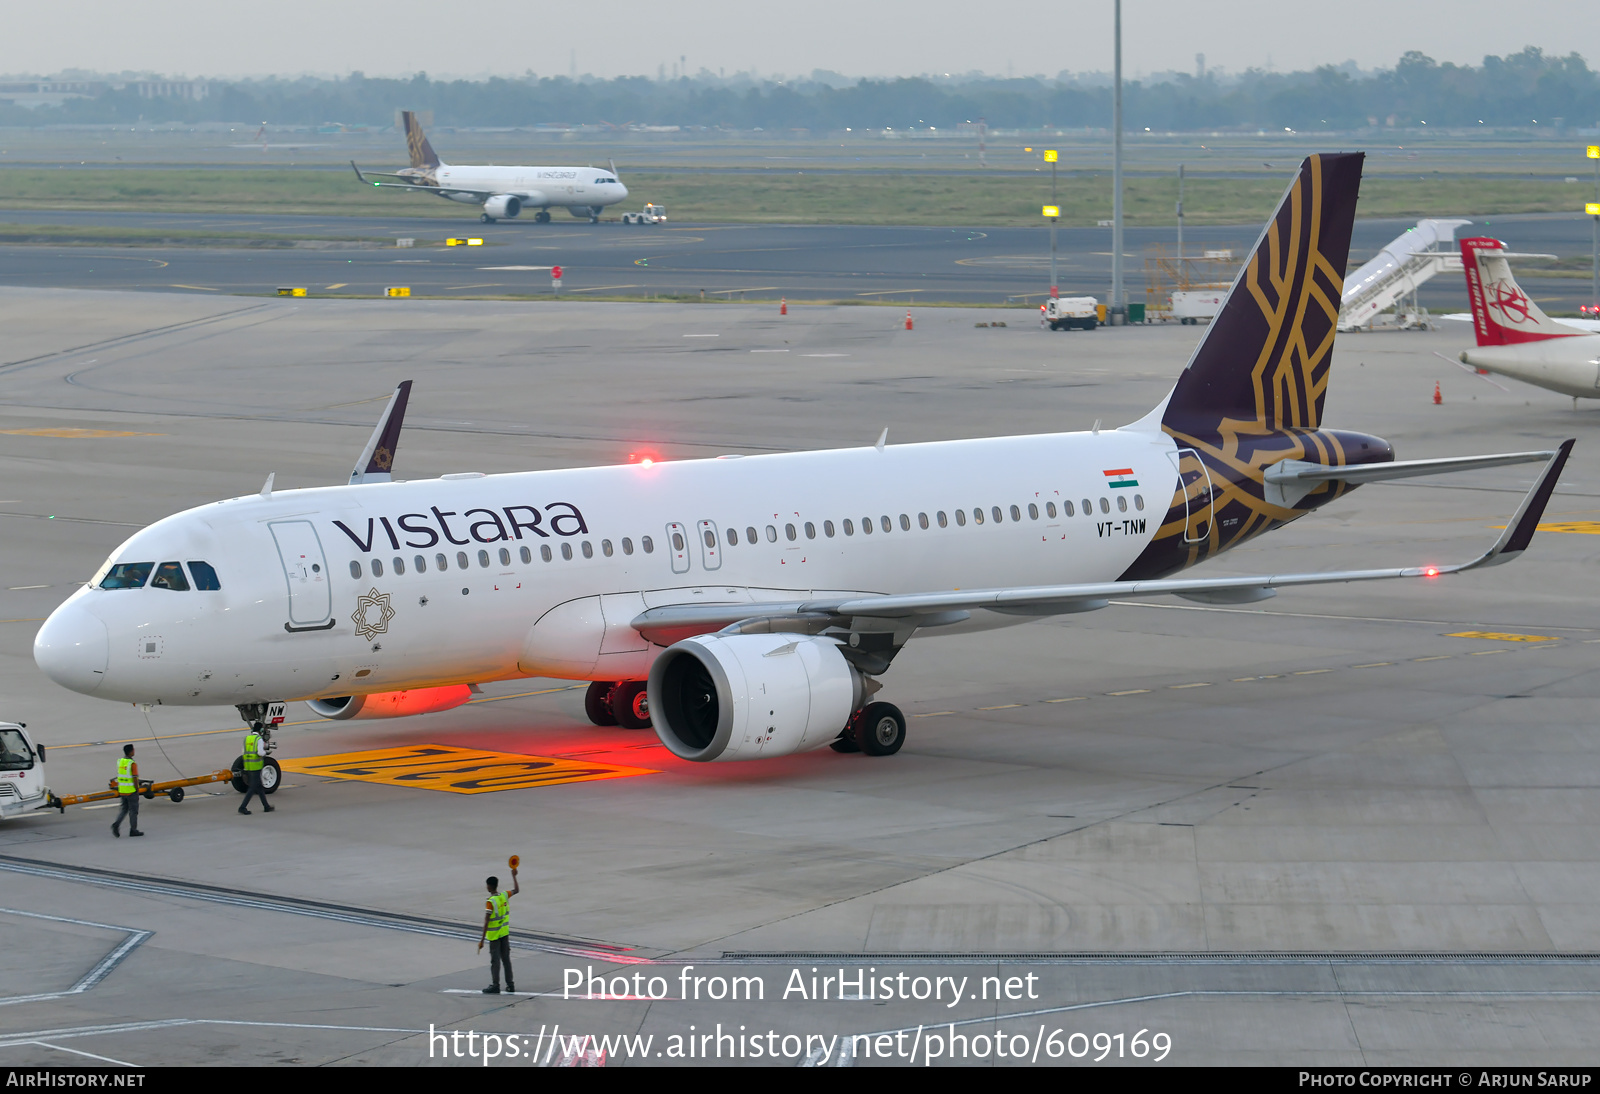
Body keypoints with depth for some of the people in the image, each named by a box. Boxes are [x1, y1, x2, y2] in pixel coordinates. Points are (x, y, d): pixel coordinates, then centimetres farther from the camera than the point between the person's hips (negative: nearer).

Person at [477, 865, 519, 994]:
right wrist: (514, 876, 29)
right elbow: (516, 890, 20)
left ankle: (495, 986, 3)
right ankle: (510, 984, 16)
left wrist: (482, 939, -19)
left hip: (494, 935, -6)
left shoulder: (490, 902, -20)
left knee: (495, 960, 0)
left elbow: (486, 922, -21)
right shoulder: (504, 896, -2)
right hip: (505, 933, 6)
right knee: (506, 958, 13)